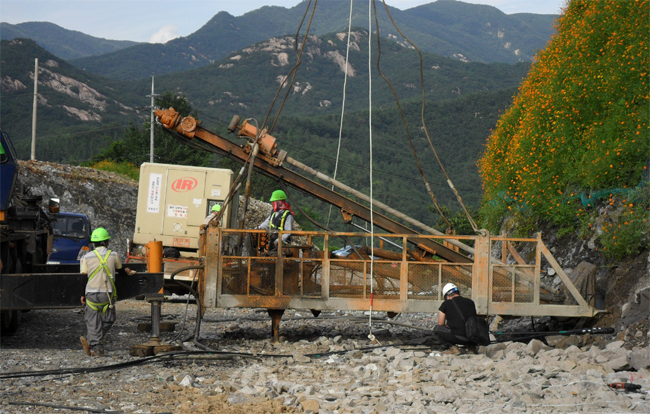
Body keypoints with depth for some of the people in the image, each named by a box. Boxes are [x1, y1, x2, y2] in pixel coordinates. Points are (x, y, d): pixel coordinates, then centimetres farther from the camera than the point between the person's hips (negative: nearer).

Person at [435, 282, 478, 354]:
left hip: (458, 337, -5)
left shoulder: (445, 304, 7)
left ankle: (453, 347, -1)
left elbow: (440, 324, 17)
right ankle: (471, 346, 15)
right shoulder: (470, 302, 18)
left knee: (437, 329, 16)